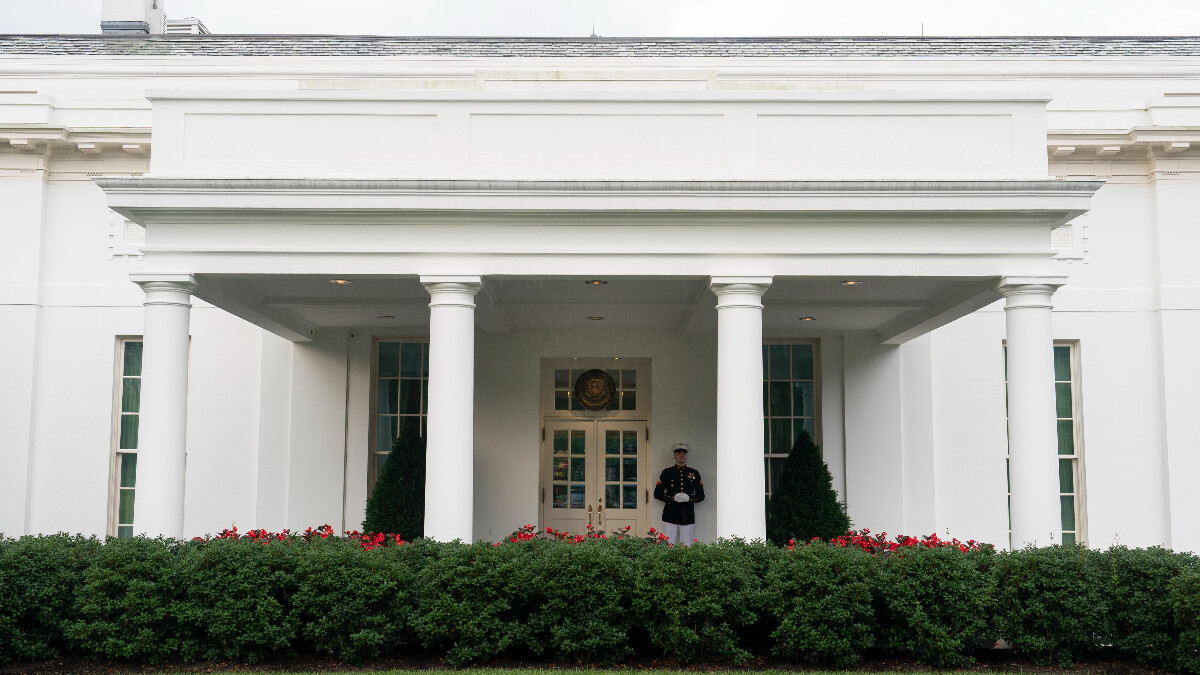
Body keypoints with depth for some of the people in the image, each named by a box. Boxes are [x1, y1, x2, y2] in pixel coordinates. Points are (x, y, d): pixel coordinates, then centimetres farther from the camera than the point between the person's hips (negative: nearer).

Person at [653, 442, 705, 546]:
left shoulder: (694, 473, 12)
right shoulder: (667, 472, 7)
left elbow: (701, 496, 10)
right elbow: (657, 493, 4)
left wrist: (689, 498, -10)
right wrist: (673, 498, -11)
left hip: (688, 517, 1)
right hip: (670, 516, -1)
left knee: (687, 547, 0)